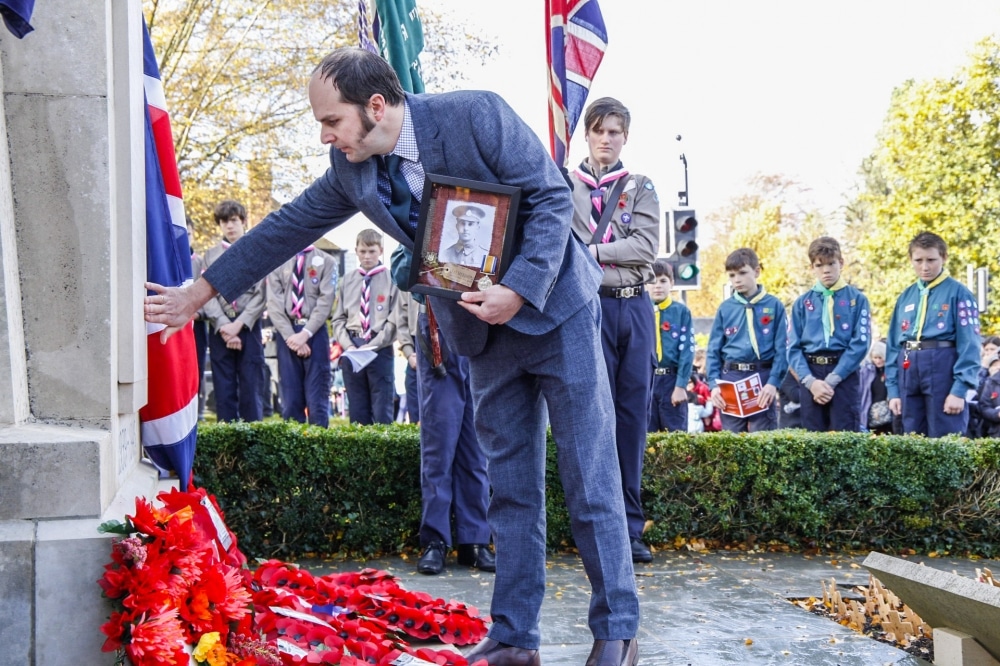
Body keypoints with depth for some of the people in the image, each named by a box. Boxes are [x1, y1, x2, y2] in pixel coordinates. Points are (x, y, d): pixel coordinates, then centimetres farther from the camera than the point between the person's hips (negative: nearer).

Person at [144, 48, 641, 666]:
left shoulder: (476, 115, -20)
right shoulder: (352, 171, -3)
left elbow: (552, 197, -16)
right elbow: (285, 229, 7)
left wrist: (518, 290, -26)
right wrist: (196, 295, 10)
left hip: (553, 307, -5)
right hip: (487, 331, 5)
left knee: (591, 480, -2)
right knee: (511, 487, 8)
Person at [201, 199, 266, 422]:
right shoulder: (210, 255, 12)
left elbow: (261, 295, -2)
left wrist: (239, 324, -11)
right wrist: (223, 325, -10)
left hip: (249, 328, -2)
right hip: (219, 330, 2)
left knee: (251, 389, -1)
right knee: (224, 391, 3)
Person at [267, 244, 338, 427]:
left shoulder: (326, 262, 4)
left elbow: (325, 301, -4)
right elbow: (274, 302, 3)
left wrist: (305, 333, -14)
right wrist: (290, 335, -9)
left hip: (315, 333, -2)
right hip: (286, 333, 2)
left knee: (317, 397, -4)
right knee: (290, 398, 2)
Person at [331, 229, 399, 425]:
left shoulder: (391, 279, 0)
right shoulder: (347, 281, 11)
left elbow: (394, 321, -5)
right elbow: (338, 319, 11)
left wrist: (372, 346, -13)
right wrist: (349, 346, -5)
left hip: (380, 349, -3)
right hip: (351, 348, 4)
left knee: (382, 411, -2)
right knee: (357, 410, 7)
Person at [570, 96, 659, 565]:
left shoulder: (641, 188, 13)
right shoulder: (565, 187, 9)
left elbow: (646, 247, -1)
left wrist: (591, 250, -9)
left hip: (634, 307, 3)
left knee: (634, 416, 3)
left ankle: (630, 527, 8)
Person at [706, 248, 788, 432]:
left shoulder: (774, 305, 2)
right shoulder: (725, 308, 7)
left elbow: (781, 349, -1)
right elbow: (713, 350, 7)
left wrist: (773, 382, -12)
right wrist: (714, 383, -4)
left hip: (762, 377, -2)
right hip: (731, 378, 2)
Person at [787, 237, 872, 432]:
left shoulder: (857, 299, 5)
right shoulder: (802, 303, 11)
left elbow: (860, 344, -4)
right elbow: (793, 347, 5)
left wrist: (832, 379, -11)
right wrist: (810, 380, -11)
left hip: (844, 376, -2)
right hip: (810, 375, 2)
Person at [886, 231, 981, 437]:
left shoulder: (958, 293, -1)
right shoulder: (905, 297, 14)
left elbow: (969, 345, -7)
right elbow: (893, 345, 15)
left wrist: (960, 389, -15)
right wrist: (893, 390, 8)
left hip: (943, 368, -5)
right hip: (909, 372, 5)